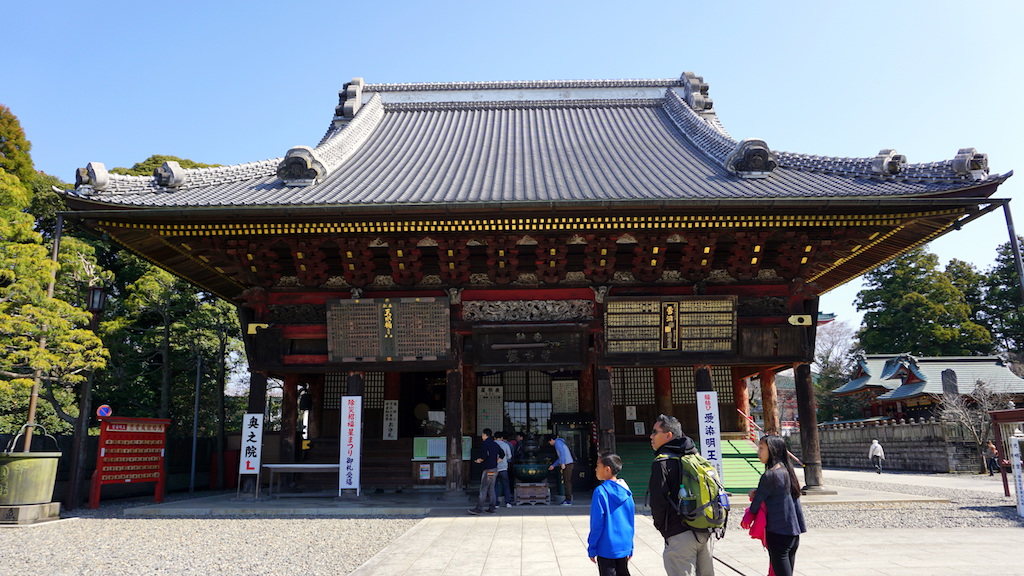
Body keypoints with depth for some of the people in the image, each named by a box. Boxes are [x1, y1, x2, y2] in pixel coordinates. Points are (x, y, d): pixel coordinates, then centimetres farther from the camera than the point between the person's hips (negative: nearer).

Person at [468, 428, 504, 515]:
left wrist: (479, 460, -1)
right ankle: (491, 508, 12)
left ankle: (479, 508, -5)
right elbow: (502, 454, 16)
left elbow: (484, 457, -20)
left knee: (483, 490, -6)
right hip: (495, 469, 8)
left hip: (488, 470, -8)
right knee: (491, 489, 11)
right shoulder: (495, 444, 13)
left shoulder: (485, 444, -12)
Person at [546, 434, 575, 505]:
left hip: (567, 464, -10)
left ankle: (569, 500, -9)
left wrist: (562, 463, -23)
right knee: (568, 482, 11)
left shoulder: (557, 442, -5)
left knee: (567, 482, -9)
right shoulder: (560, 442, 25)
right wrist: (553, 465, 30)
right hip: (568, 464, 10)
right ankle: (568, 499, 14)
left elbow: (562, 452, -20)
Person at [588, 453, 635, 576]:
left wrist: (592, 549, -5)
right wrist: (630, 548, 17)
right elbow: (631, 521, 8)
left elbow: (597, 523, -14)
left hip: (606, 549, -5)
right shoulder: (626, 492, 2)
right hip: (624, 547, 6)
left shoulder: (600, 492, -17)